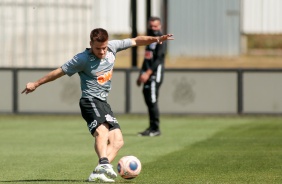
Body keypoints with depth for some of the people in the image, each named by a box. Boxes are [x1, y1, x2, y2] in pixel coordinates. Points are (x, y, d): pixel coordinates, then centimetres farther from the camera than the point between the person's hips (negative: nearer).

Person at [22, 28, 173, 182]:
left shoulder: (112, 47, 2)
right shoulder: (82, 59, -12)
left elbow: (136, 41, 12)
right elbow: (59, 72, -4)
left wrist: (156, 39, 0)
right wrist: (36, 84, 4)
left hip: (103, 102, 8)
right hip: (90, 100, -8)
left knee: (117, 141, -3)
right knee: (103, 129, -33)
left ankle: (98, 173, -15)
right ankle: (104, 163, -55)